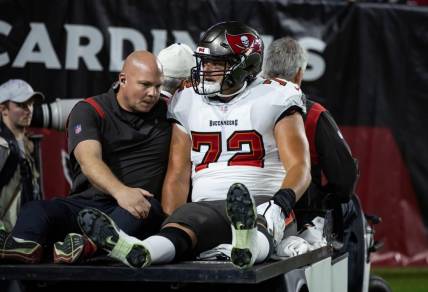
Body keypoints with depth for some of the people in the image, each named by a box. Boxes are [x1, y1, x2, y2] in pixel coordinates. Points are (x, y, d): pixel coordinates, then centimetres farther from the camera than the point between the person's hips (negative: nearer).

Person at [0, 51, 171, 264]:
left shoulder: (165, 114, 15)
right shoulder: (89, 111, 2)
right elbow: (89, 160, -17)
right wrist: (120, 191, -36)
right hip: (87, 202, -1)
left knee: (147, 208, -36)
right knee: (37, 211, -28)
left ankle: (88, 246, -60)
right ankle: (25, 245, -62)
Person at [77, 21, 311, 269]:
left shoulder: (274, 99, 6)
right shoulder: (188, 102, 18)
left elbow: (300, 167, -3)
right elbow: (178, 176, 15)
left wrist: (282, 201, -25)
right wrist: (169, 220, -2)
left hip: (262, 202, -2)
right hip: (209, 207, 3)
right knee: (188, 216, -35)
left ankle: (250, 244, -77)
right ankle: (141, 252, -67)